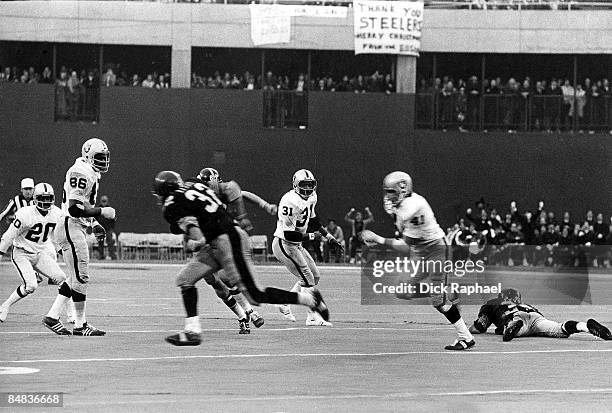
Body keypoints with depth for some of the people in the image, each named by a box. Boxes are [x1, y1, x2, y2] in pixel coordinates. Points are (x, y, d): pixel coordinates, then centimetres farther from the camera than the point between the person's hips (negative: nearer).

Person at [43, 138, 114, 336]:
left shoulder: (91, 174, 16)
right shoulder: (81, 173, -17)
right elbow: (74, 209, -24)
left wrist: (94, 225, 15)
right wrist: (102, 212, -19)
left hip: (77, 229, 11)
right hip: (71, 229, -11)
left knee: (75, 278, 13)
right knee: (81, 277, -5)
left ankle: (52, 316, 15)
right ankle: (80, 325, 2)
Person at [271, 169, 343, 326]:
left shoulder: (311, 197, 3)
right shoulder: (291, 202, -27)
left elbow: (313, 219, 22)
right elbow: (289, 235, -28)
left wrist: (329, 237, 18)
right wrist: (311, 236, -17)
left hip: (296, 245, 10)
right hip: (284, 244, -10)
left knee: (315, 276, 13)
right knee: (308, 279, -10)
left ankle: (285, 304, 21)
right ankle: (312, 317, -4)